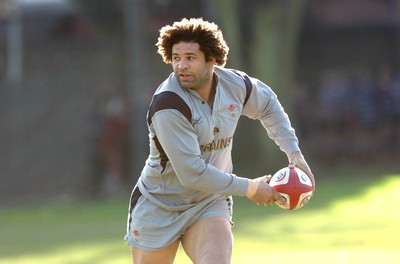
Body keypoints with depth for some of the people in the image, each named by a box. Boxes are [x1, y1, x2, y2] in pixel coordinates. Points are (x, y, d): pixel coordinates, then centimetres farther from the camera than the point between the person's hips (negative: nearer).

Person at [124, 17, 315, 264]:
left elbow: (268, 104, 18)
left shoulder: (235, 84, -8)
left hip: (209, 204, 3)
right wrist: (249, 188, -19)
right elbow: (192, 173, -28)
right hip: (158, 207, -3)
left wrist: (294, 152, 9)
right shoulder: (168, 105, -27)